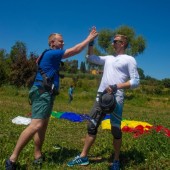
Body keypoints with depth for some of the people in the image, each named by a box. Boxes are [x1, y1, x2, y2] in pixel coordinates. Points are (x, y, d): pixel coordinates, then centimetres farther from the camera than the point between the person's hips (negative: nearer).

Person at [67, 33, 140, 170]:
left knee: (116, 130, 2)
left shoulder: (129, 59, 2)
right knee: (92, 126, 7)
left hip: (116, 98, -6)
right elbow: (90, 57, 29)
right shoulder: (109, 58, 20)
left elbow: (136, 81, -7)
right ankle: (83, 157, 18)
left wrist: (116, 86, -17)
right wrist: (91, 41, 19)